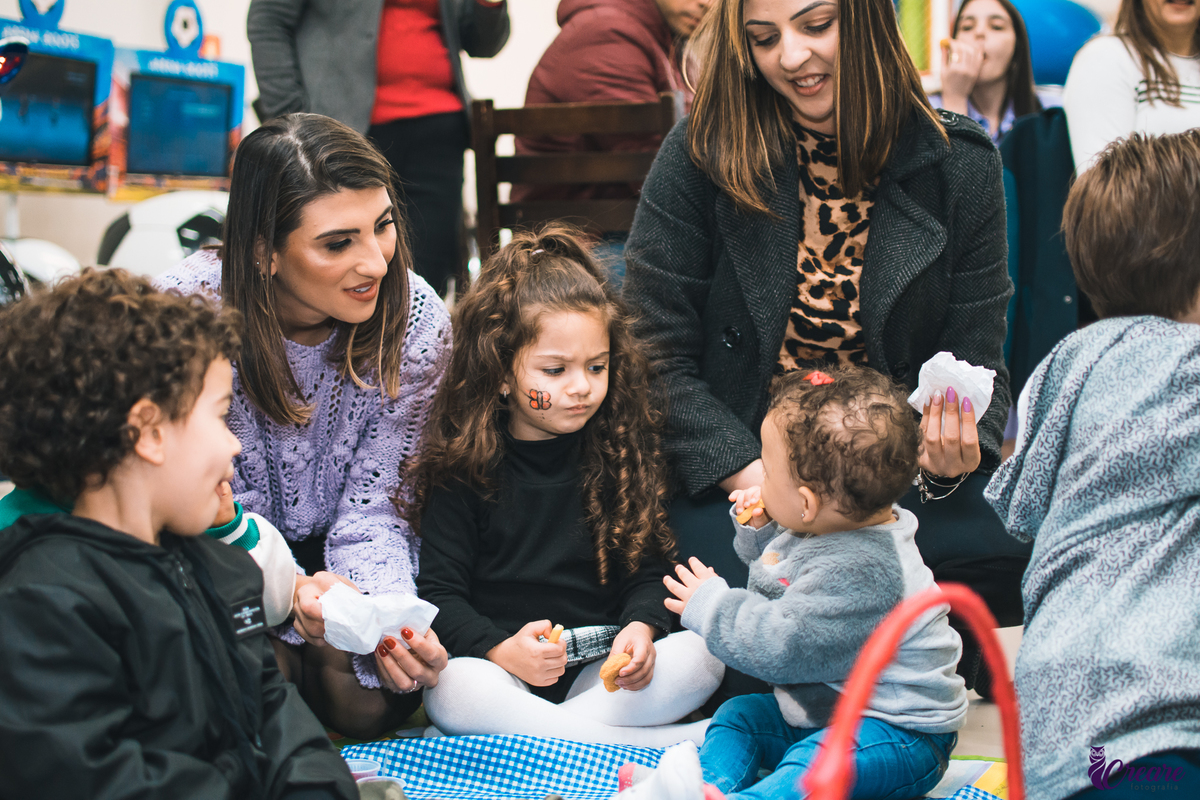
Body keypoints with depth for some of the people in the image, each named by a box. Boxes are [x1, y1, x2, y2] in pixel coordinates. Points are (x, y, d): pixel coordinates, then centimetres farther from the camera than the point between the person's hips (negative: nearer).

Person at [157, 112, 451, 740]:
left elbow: (372, 510, -15)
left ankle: (310, 660, 15)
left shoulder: (417, 321, -20)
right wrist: (287, 590, -41)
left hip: (327, 555, 2)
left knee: (375, 699, -20)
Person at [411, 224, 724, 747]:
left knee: (701, 658, -23)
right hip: (502, 671, -2)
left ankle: (530, 734, -25)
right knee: (452, 692, -34)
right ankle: (669, 744, -32)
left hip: (604, 671, 2)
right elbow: (440, 593, -4)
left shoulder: (621, 451, 5)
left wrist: (641, 627, -16)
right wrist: (501, 649, -23)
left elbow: (647, 570, 7)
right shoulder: (462, 467, -3)